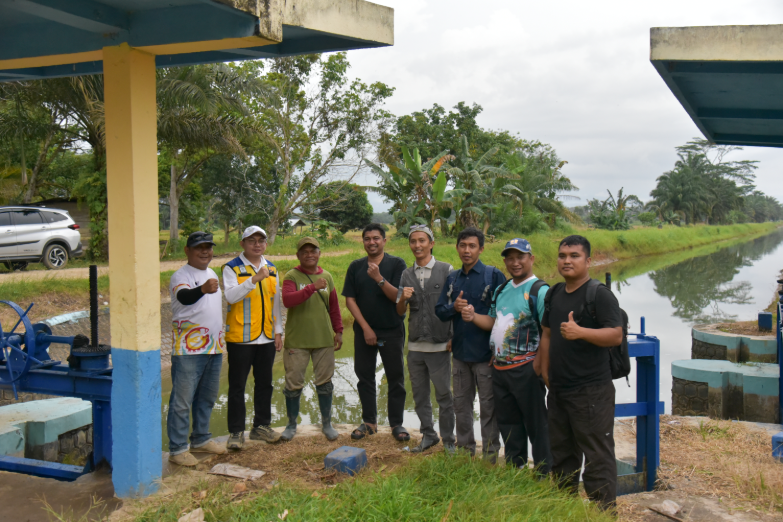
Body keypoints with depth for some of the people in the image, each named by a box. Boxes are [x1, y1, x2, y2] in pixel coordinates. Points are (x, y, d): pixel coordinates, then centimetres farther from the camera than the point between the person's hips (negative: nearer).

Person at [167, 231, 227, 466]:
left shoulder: (212, 274, 15)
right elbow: (184, 297, -34)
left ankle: (201, 439, 31)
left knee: (207, 397, 17)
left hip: (214, 347, 8)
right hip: (188, 349, -8)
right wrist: (203, 289, -54)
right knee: (182, 400, -4)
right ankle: (177, 448, 4)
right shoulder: (181, 276, -11)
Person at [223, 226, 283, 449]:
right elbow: (231, 296, -21)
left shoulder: (271, 269, 13)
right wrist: (254, 279, -31)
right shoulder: (232, 268, -5)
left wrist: (278, 331, 13)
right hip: (240, 338, -5)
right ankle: (236, 432, 8)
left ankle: (262, 426, 25)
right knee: (237, 386, 0)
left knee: (264, 384, 13)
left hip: (266, 338, 5)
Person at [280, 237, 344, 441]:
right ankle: (292, 425, 21)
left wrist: (338, 331, 11)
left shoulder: (327, 277, 8)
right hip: (296, 340, -3)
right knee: (293, 384, 4)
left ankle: (326, 423, 23)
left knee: (325, 383, 10)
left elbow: (334, 307, 15)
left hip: (324, 340, 3)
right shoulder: (291, 277, -5)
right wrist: (313, 287, -30)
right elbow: (287, 300, -23)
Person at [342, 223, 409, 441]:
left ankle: (396, 423, 13)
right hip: (364, 331, 3)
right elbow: (349, 299, 2)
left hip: (392, 331, -2)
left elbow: (398, 297, -12)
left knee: (396, 378, 2)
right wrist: (365, 327, -6)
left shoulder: (396, 264, -3)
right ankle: (369, 421, 21)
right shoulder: (356, 267, 5)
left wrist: (379, 278, -26)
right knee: (365, 377, 8)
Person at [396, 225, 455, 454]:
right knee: (420, 395, 12)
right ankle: (428, 435, 26)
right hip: (415, 346, 4)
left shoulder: (446, 270, -2)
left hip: (439, 345, -4)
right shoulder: (406, 275, 9)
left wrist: (453, 338, -9)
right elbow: (400, 312, 10)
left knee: (444, 396, 3)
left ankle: (448, 440, 17)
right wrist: (403, 298, -12)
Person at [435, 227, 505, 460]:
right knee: (461, 404, 16)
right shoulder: (452, 278, 9)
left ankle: (490, 456, 16)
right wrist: (454, 307, -14)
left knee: (488, 406, 4)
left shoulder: (494, 275, -7)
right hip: (460, 353, 6)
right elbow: (439, 311, 8)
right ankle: (464, 450, 30)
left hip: (485, 353, -5)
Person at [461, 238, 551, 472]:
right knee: (507, 422, 18)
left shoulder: (539, 290, -11)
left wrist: (539, 363, -22)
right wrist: (473, 317, 2)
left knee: (536, 424, 1)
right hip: (499, 368, 8)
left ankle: (545, 476, 12)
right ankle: (514, 470, 32)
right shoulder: (501, 290, 15)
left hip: (525, 368, -8)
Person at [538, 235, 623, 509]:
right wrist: (546, 373, 14)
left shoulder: (600, 294, -11)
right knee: (561, 453, 19)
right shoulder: (554, 293, 13)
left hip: (591, 391, -8)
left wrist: (580, 332, -31)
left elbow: (616, 335, -19)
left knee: (598, 457, -2)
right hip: (558, 390, 8)